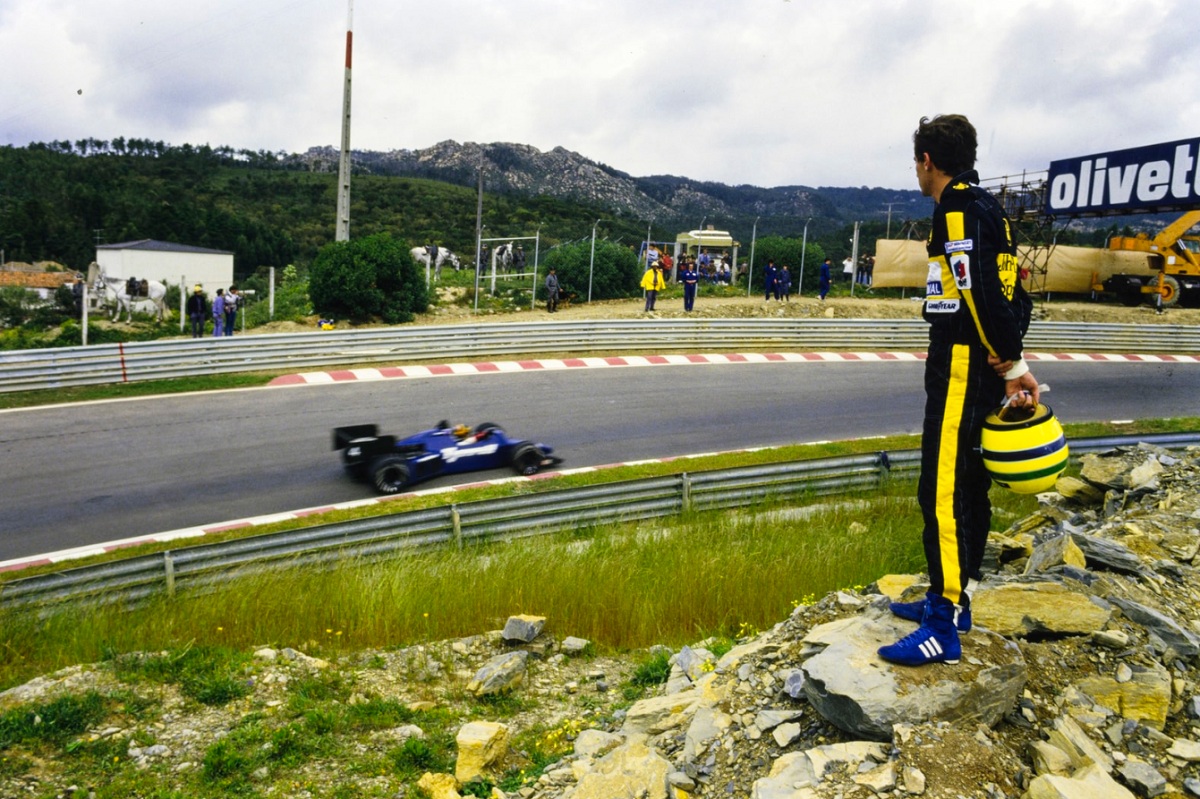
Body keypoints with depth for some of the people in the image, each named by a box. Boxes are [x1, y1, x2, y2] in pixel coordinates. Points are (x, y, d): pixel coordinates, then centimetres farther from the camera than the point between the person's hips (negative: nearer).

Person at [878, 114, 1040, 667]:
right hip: (982, 369, 11)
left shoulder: (957, 208, -11)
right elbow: (1011, 293, 15)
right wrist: (1009, 361, 9)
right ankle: (953, 600, 27)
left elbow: (981, 292, -21)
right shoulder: (987, 209, 19)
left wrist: (1011, 365, -16)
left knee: (942, 493, -10)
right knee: (968, 487, 15)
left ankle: (942, 629, -7)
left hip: (961, 371, -11)